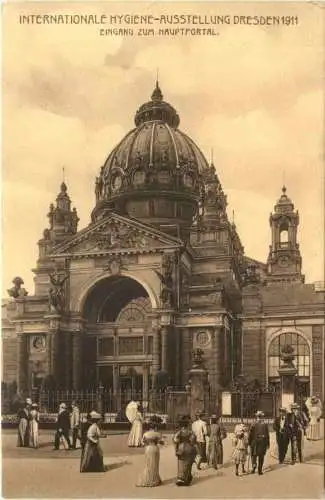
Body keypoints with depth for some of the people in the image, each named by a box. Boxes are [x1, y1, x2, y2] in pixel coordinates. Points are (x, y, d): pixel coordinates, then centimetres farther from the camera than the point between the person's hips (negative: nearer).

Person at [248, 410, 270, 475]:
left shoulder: (254, 424, -6)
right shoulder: (265, 425, -1)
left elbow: (251, 434, -4)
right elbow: (267, 435, 1)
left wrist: (249, 442, 5)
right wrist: (268, 443, 8)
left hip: (255, 441, -1)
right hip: (263, 441, 1)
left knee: (254, 455, 11)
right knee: (261, 456, 10)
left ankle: (254, 465, -15)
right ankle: (260, 470, 11)